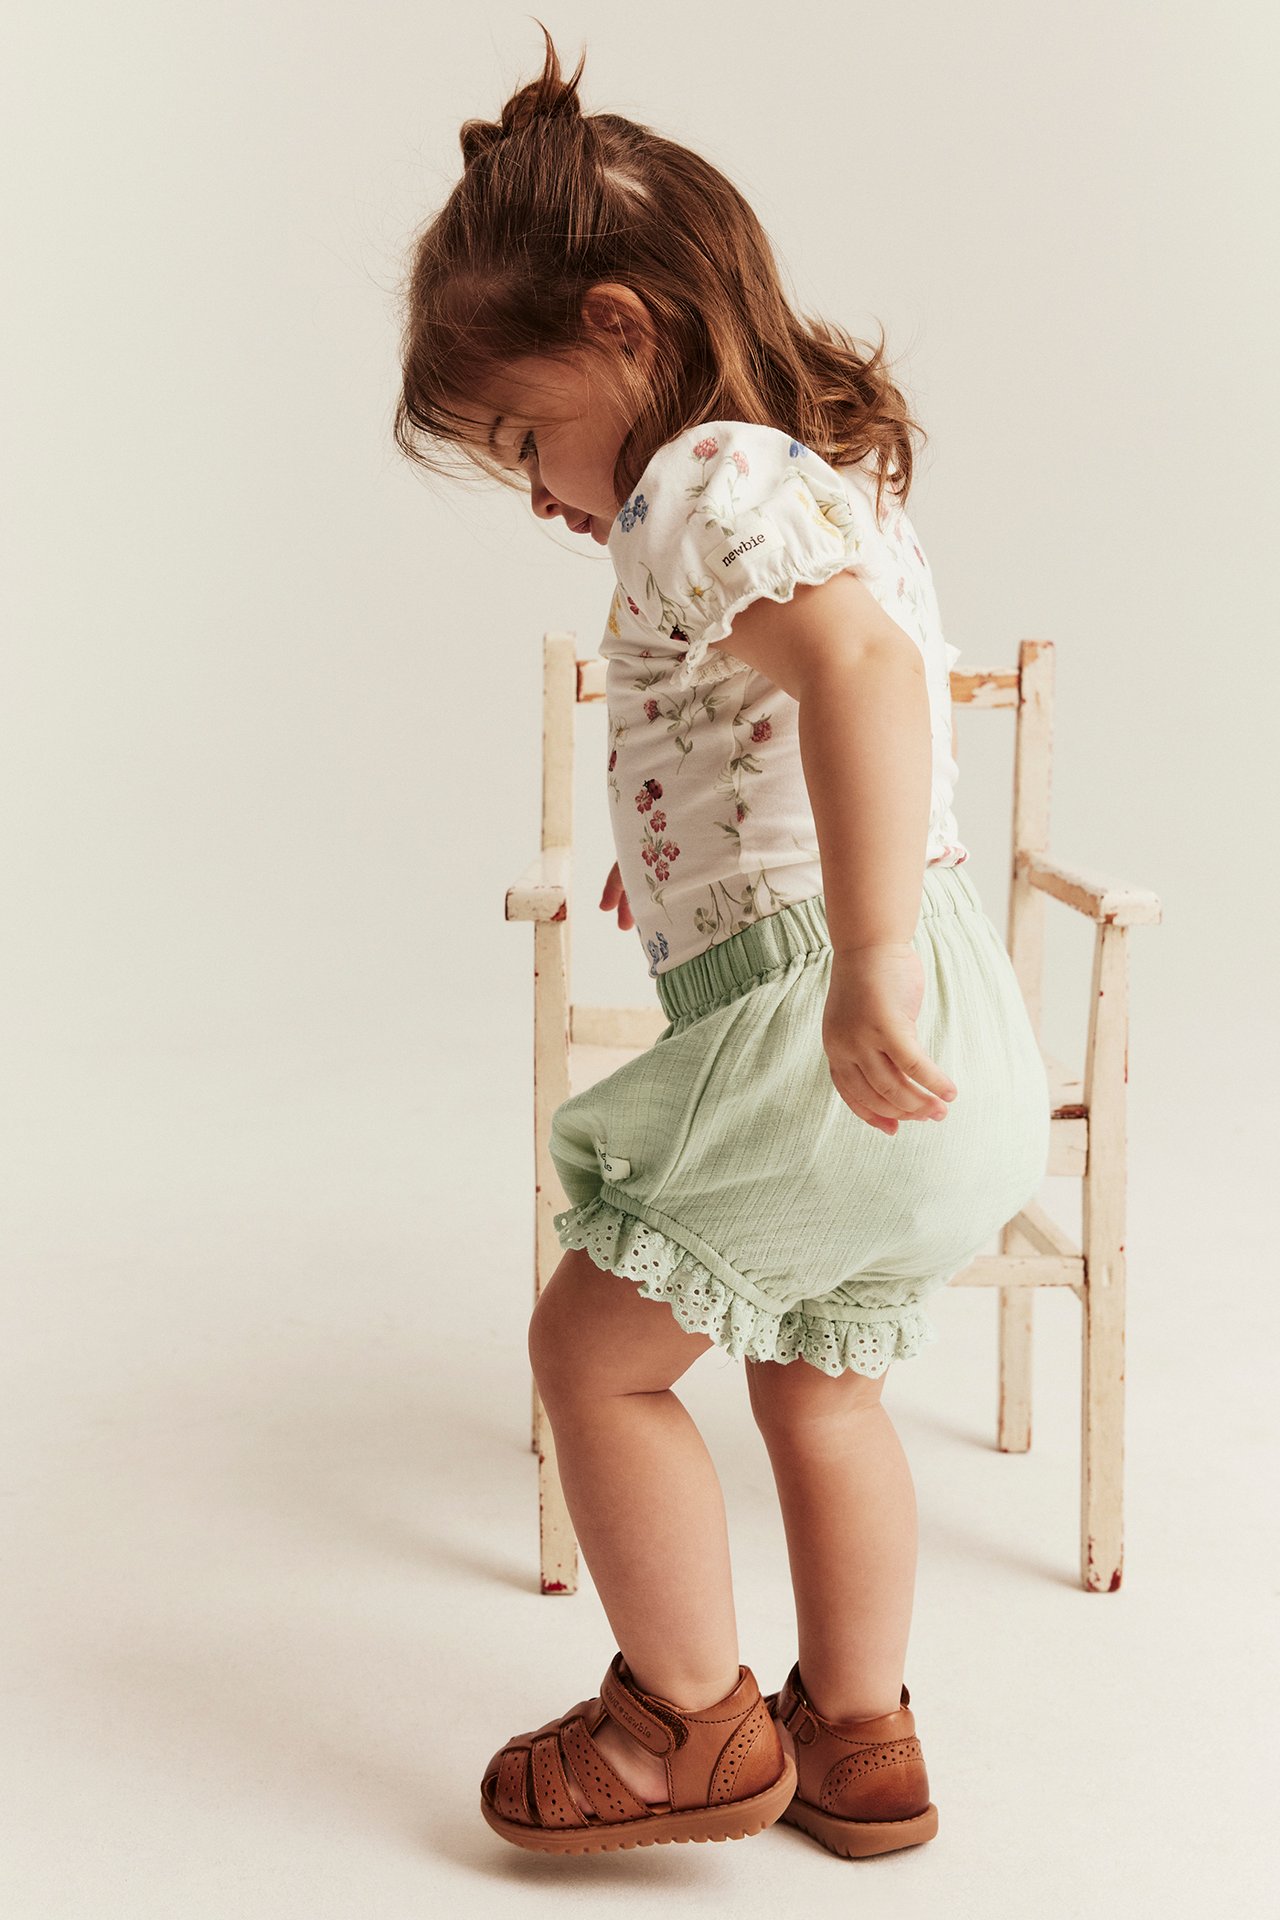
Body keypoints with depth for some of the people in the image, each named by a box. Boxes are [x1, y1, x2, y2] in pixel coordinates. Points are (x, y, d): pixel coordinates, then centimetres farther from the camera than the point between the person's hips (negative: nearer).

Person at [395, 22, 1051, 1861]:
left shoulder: (704, 483, -12)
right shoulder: (832, 477, 20)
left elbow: (866, 668, -32)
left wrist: (866, 963, -37)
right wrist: (694, 861, 37)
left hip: (808, 1003, -10)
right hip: (944, 1022, 10)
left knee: (595, 1346, 3)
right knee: (824, 1381, 20)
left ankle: (693, 1726, 15)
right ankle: (860, 1739, 32)